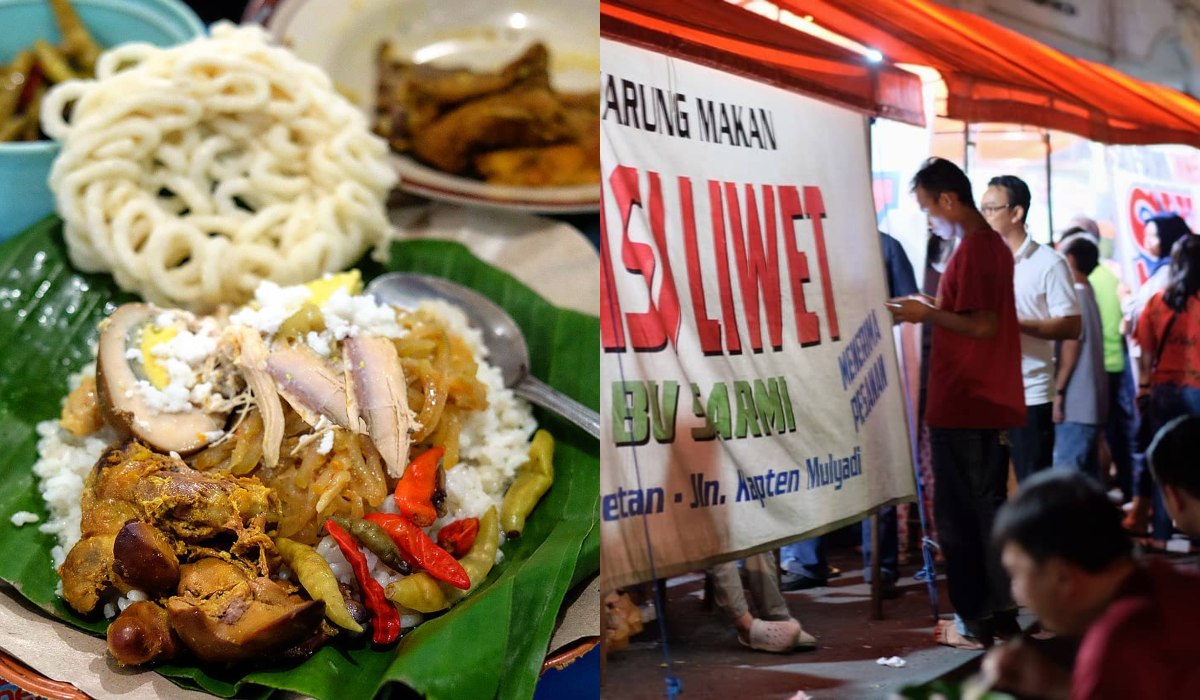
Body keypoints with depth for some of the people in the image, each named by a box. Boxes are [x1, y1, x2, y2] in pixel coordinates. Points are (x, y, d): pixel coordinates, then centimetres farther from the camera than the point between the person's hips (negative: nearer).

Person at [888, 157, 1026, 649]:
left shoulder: (970, 249, -15)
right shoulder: (994, 244, 14)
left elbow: (983, 326, -21)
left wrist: (927, 314, -11)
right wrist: (933, 311, 12)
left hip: (961, 405, -9)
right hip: (991, 402, 9)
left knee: (959, 515, -1)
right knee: (988, 507, 15)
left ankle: (975, 621, 3)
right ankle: (1002, 611, 20)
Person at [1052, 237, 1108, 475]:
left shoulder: (1074, 296, -11)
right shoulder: (1089, 295, 16)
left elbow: (1071, 349, -15)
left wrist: (1058, 392, -14)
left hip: (1075, 404, -9)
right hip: (1091, 403, 9)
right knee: (1087, 477, 11)